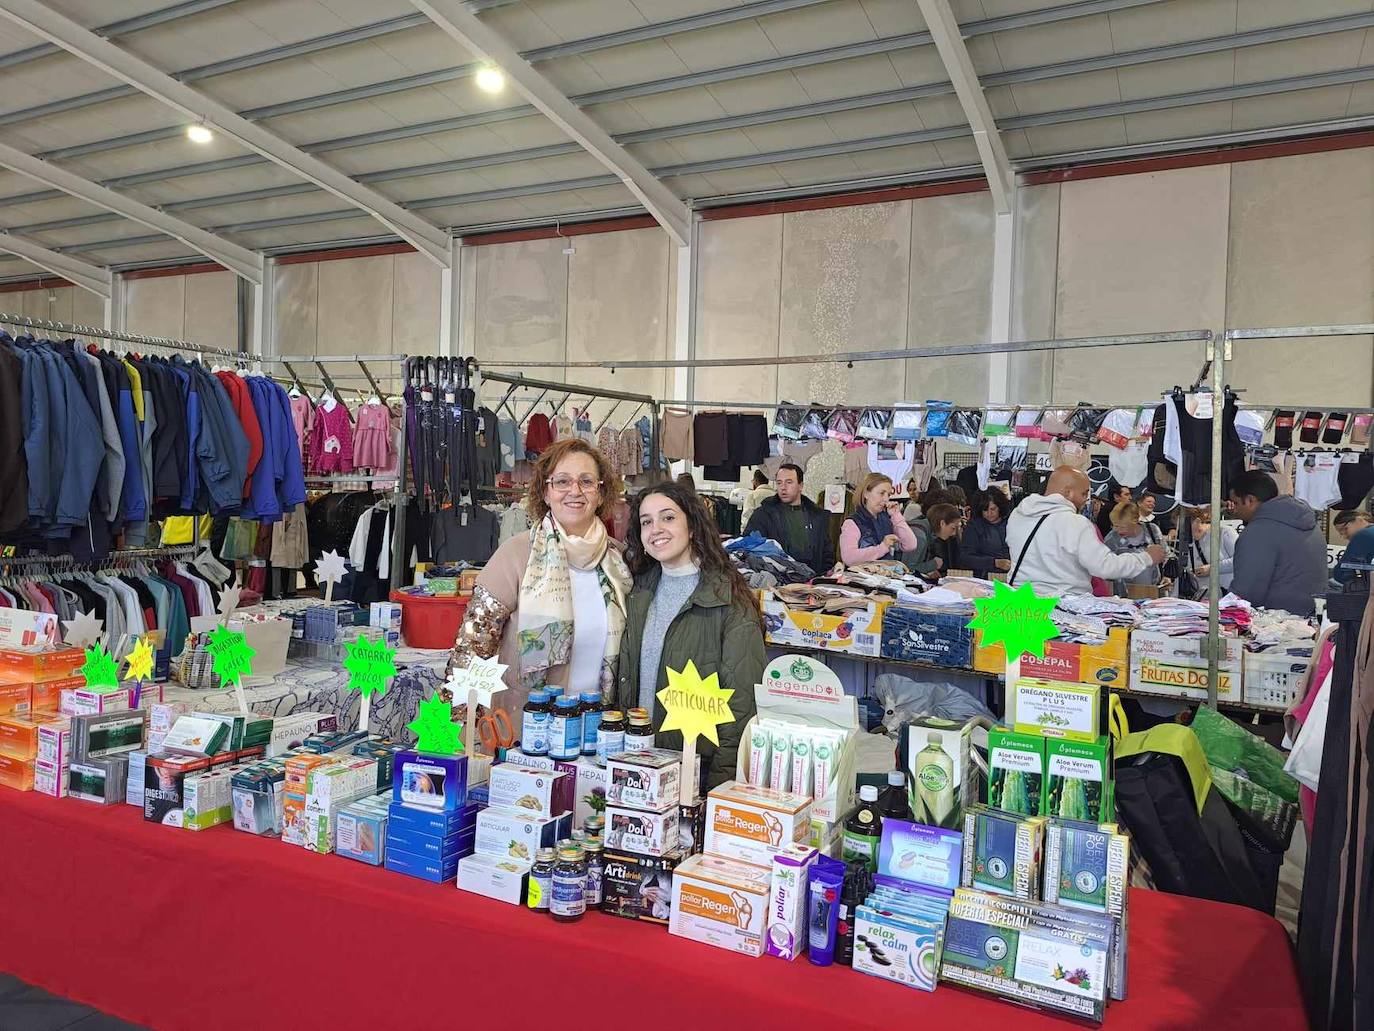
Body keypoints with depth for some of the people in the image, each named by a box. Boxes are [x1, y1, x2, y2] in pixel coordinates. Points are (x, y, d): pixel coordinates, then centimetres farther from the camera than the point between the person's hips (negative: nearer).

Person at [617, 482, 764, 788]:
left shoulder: (730, 602, -14)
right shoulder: (640, 593, 5)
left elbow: (742, 702, -16)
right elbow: (625, 679, 11)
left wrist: (721, 784, -19)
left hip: (701, 767, -5)